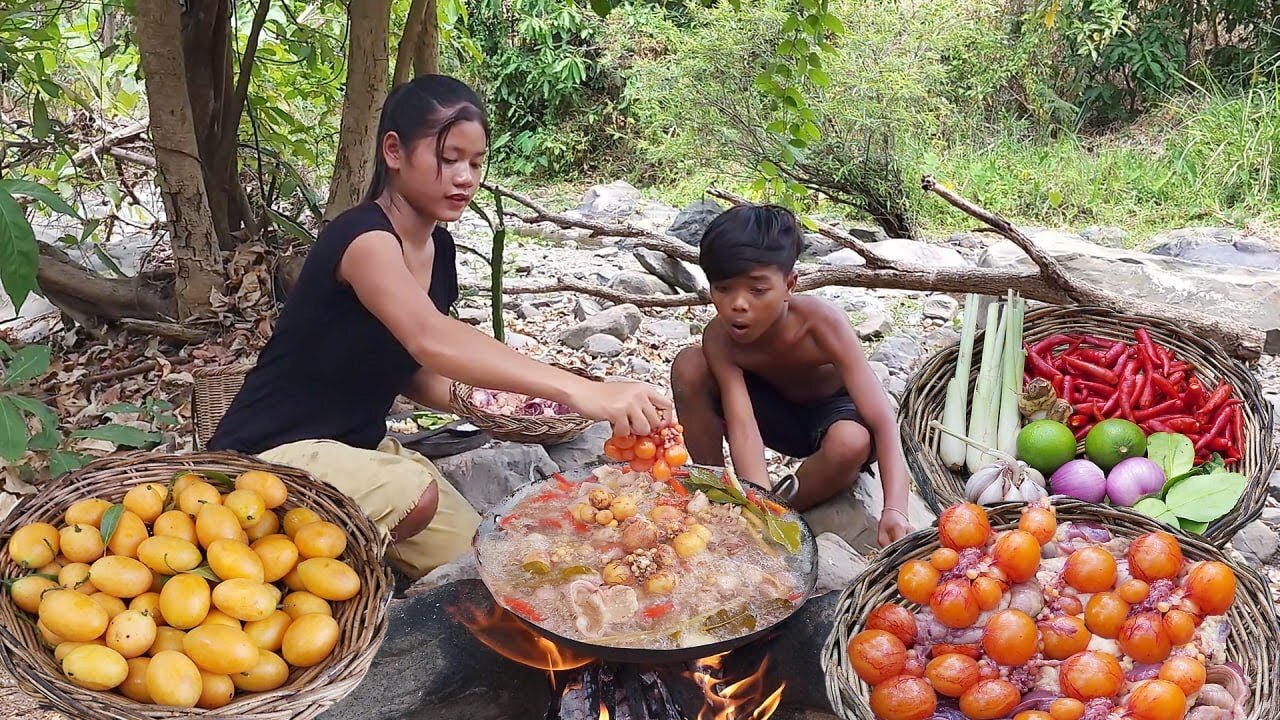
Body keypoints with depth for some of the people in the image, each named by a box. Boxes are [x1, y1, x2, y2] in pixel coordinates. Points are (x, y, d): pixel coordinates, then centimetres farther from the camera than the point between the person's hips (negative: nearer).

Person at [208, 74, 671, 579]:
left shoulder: (439, 248, 4)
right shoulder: (363, 237, -23)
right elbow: (429, 338, -43)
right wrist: (577, 391, -53)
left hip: (360, 445, 8)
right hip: (274, 452, -8)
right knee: (413, 494, -35)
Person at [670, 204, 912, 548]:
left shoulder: (820, 321, -35)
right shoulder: (719, 338, -28)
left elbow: (883, 420, -40)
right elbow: (743, 428, -38)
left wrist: (895, 510, -54)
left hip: (834, 410, -2)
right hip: (776, 407, 3)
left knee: (851, 442, -41)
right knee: (689, 366, -24)